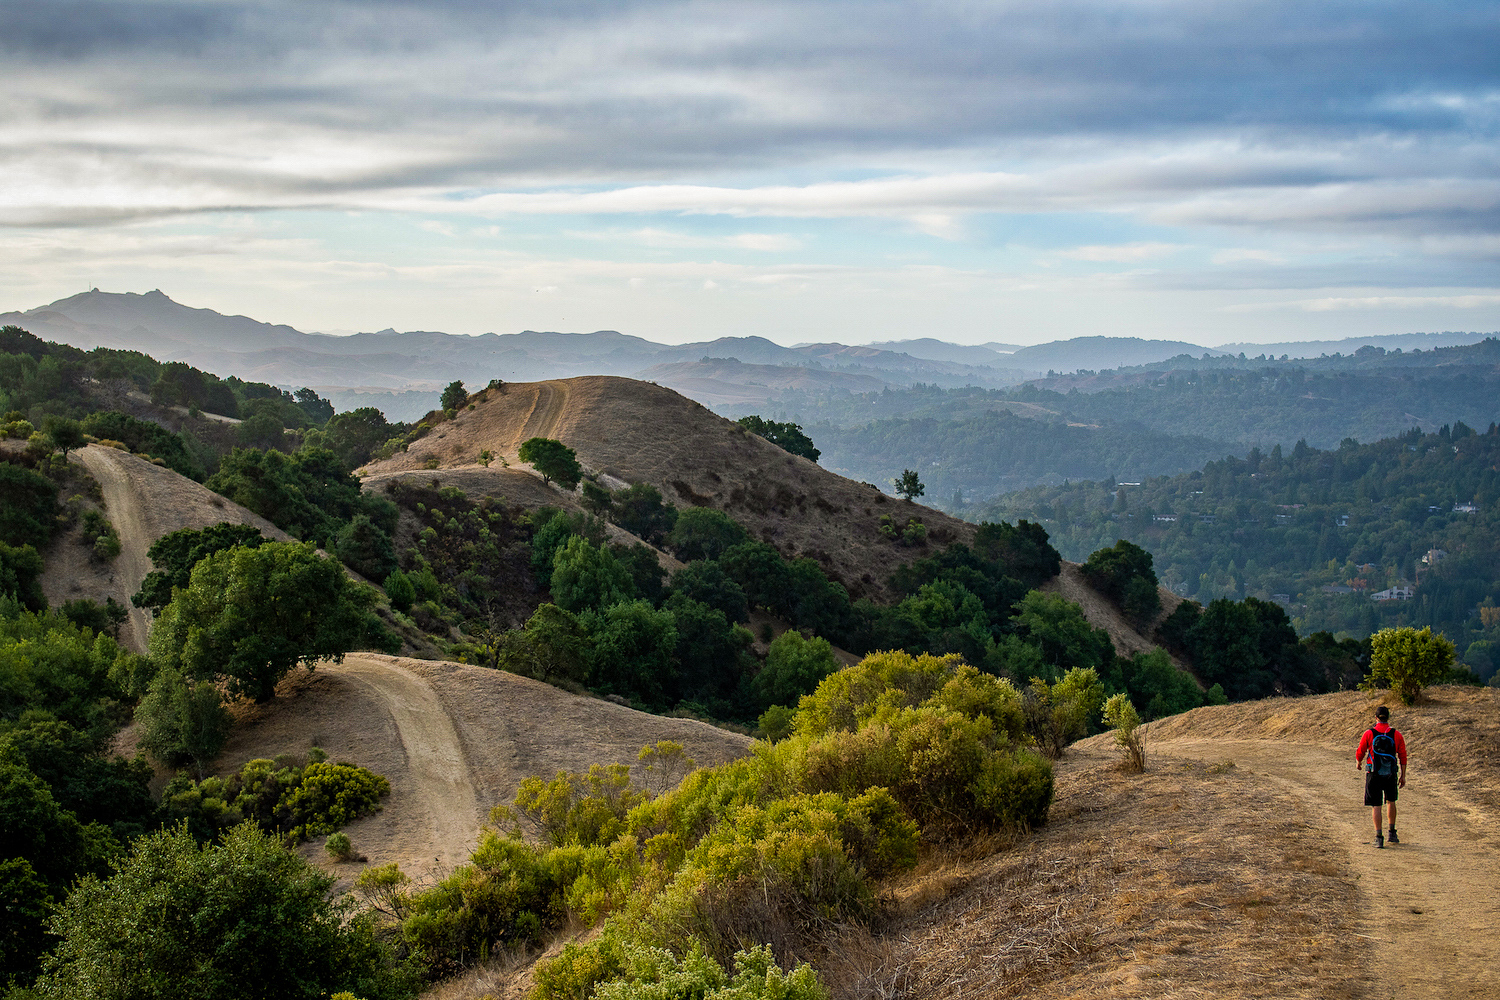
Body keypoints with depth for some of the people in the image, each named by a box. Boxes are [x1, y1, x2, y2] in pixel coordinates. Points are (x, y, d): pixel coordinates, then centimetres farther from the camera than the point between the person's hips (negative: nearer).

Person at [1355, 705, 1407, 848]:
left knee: (1376, 805, 2)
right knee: (1391, 801, 22)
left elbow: (1360, 752, 1)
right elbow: (1403, 757, 1)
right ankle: (1392, 833, 23)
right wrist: (1403, 776, 9)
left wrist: (1358, 763, 23)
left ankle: (1379, 837, -4)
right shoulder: (1396, 735, -1)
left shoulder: (1369, 734, -6)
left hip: (1374, 774, -2)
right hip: (1390, 774, 2)